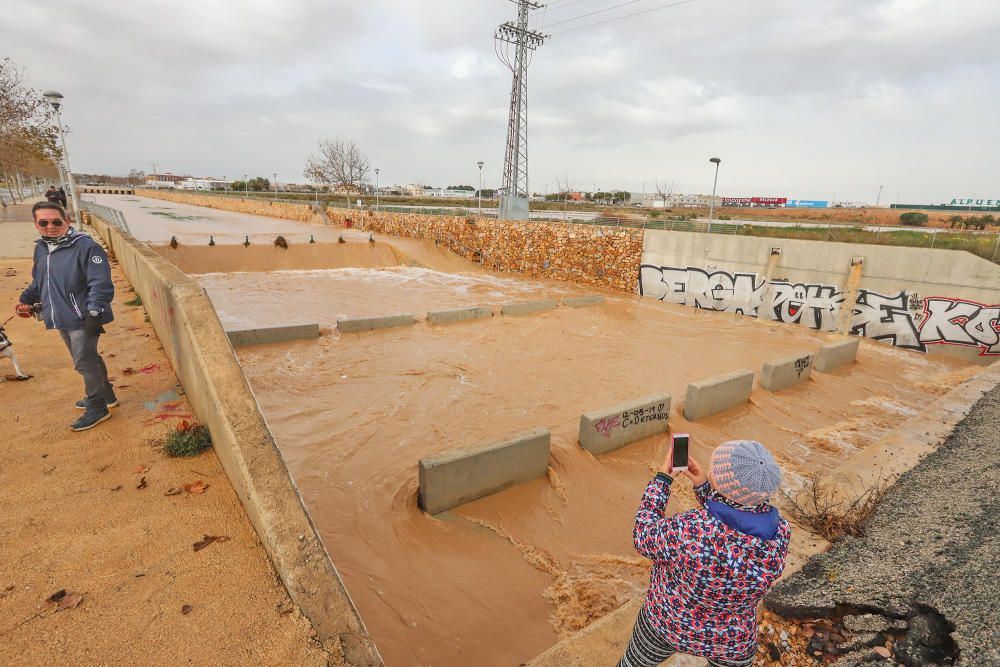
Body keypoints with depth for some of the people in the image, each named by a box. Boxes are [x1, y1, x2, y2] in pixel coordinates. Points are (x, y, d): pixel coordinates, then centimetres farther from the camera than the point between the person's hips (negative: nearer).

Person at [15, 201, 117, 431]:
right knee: (88, 359, 18)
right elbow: (39, 280, 26)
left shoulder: (86, 246, -16)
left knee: (85, 363, -3)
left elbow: (100, 284, -21)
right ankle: (105, 396, 33)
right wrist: (26, 299, 12)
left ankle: (97, 408, 10)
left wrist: (94, 313, -26)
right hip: (61, 319, 8)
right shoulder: (41, 248, 11)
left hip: (82, 319, -8)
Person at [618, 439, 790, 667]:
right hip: (731, 638, 3)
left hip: (668, 621, -3)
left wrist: (661, 479, -13)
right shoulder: (780, 533, -24)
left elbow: (644, 539, -18)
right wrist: (703, 485, -9)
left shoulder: (690, 531, -39)